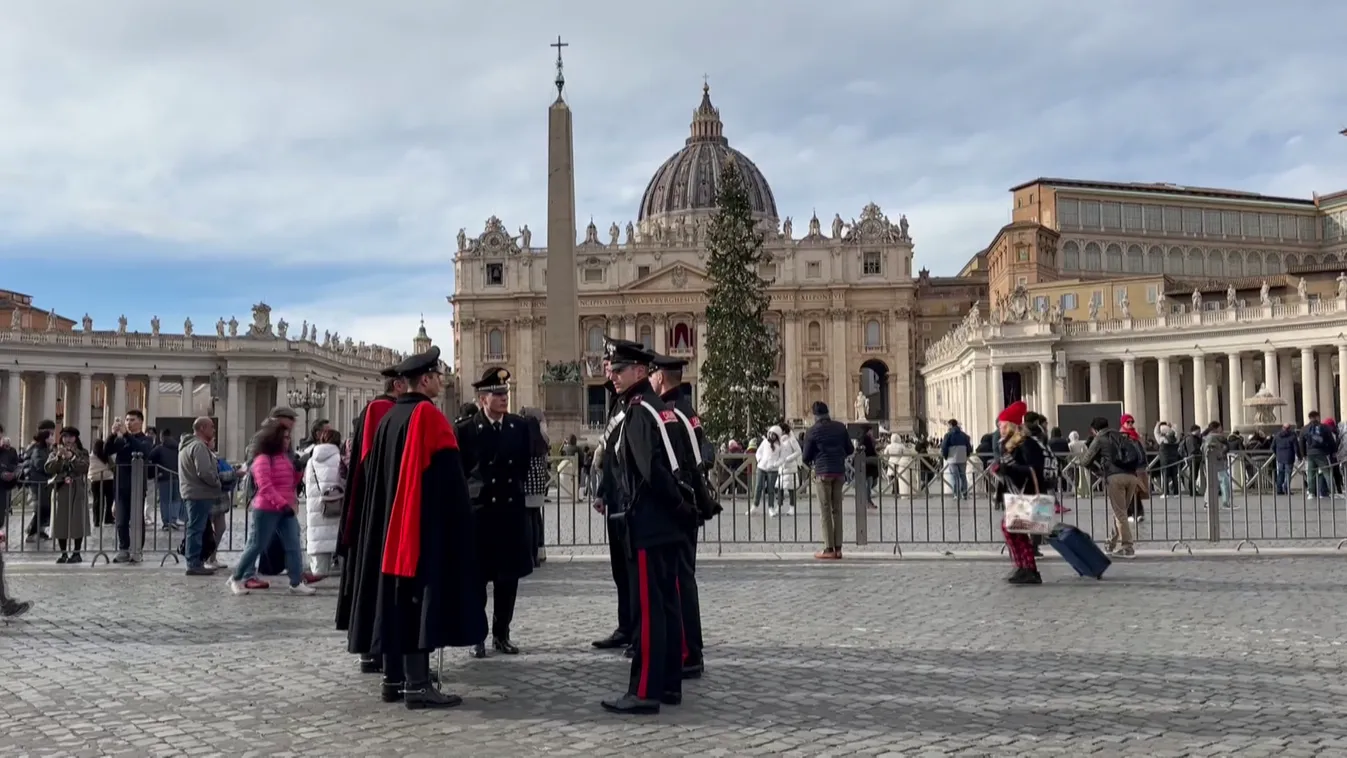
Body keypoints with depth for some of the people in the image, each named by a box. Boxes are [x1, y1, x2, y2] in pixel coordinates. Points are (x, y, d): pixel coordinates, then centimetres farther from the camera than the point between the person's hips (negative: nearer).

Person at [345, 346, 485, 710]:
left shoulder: (387, 419, 11)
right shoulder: (429, 417, -12)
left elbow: (372, 474, 15)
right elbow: (449, 478, -16)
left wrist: (389, 515, 19)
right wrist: (458, 523, -9)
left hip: (390, 525, 8)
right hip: (425, 526, -8)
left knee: (395, 597, 11)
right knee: (420, 597, -7)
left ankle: (393, 678, 15)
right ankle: (416, 684, -8)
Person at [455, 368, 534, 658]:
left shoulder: (520, 426, 5)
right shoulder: (465, 430, -5)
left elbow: (527, 465, 12)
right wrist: (467, 495, -5)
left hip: (512, 513, 3)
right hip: (477, 513, -3)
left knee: (509, 577, 8)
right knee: (476, 577, 4)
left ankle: (501, 634, 20)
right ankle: (476, 636, 13)